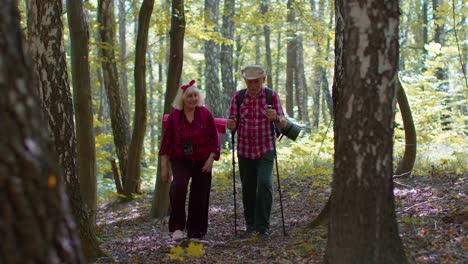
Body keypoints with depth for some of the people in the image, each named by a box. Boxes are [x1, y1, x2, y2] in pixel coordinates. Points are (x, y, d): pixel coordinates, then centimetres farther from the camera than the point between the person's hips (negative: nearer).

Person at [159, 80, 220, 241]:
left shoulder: (205, 114, -2)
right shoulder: (174, 116, -2)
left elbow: (214, 138, 1)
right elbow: (166, 141, 2)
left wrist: (211, 159, -9)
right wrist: (164, 167, -1)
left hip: (202, 161, 1)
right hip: (180, 160, -1)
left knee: (199, 197, 4)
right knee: (178, 186, -28)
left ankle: (195, 232, 21)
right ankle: (177, 227, -19)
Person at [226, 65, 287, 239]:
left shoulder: (272, 96, -3)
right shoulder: (237, 97, 0)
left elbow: (283, 124, -6)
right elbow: (233, 124, 2)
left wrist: (276, 117, -30)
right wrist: (230, 124, -23)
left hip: (266, 150, -2)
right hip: (245, 150, 2)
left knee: (264, 184, -15)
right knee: (248, 188, 7)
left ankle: (262, 226, -9)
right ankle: (250, 223, 25)